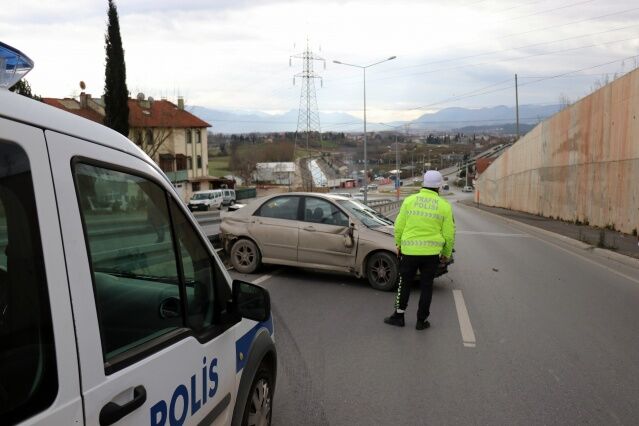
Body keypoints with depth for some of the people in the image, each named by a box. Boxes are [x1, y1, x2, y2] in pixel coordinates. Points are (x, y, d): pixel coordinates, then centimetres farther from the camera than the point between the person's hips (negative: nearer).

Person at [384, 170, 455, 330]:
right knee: (426, 286, 11)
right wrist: (446, 254, 14)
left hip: (409, 251, 0)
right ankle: (421, 320, 19)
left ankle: (398, 316, 22)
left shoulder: (409, 200, -2)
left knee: (404, 284, 14)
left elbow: (399, 227, 0)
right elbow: (449, 234, 1)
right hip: (432, 253, 0)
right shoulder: (444, 206, -2)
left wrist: (399, 244, 15)